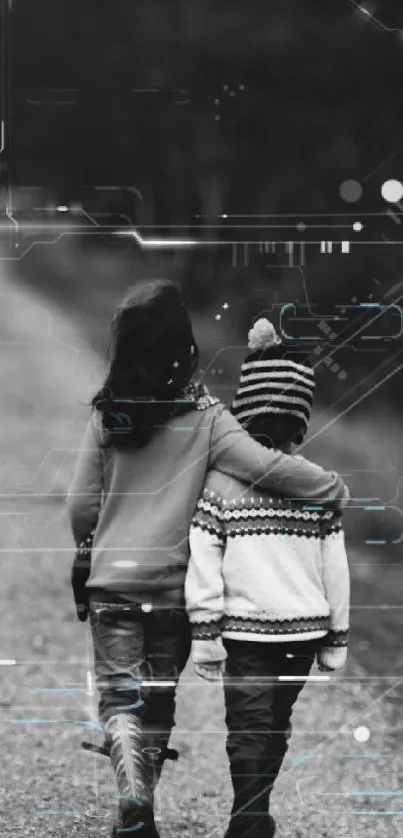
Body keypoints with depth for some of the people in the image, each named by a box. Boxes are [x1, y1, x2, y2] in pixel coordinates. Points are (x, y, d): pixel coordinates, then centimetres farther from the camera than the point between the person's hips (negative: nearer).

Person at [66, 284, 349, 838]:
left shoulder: (106, 415, -3)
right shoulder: (203, 416, -9)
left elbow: (80, 506, 1)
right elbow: (264, 466, -19)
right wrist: (335, 488, -6)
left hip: (111, 579, 0)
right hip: (174, 582, 0)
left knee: (119, 694, 1)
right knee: (160, 696, 15)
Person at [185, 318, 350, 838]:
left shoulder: (219, 481, -8)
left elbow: (203, 561, -9)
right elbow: (335, 565, 4)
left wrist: (204, 633, -4)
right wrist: (336, 637, 13)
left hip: (245, 629, -3)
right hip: (304, 630, 3)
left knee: (249, 736, -1)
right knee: (275, 728, 16)